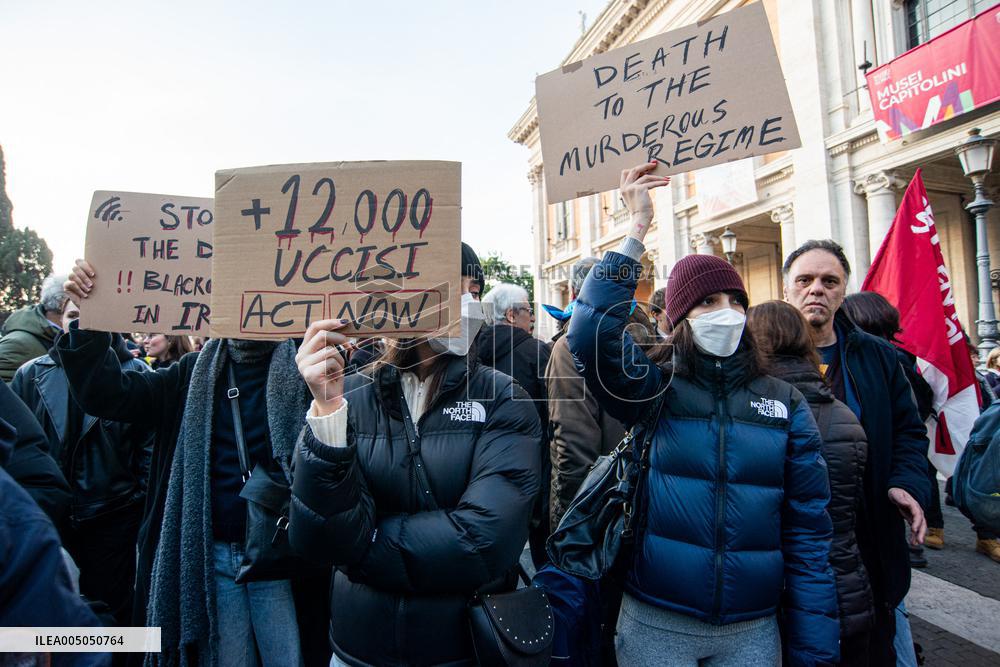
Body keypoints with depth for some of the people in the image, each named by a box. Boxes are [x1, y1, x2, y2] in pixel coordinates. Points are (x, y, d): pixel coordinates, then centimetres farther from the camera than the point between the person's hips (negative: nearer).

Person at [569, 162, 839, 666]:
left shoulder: (784, 403, 0)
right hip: (655, 624, -1)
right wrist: (637, 228, -23)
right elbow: (591, 335, -26)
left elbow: (807, 531, 1)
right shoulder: (655, 386, -6)